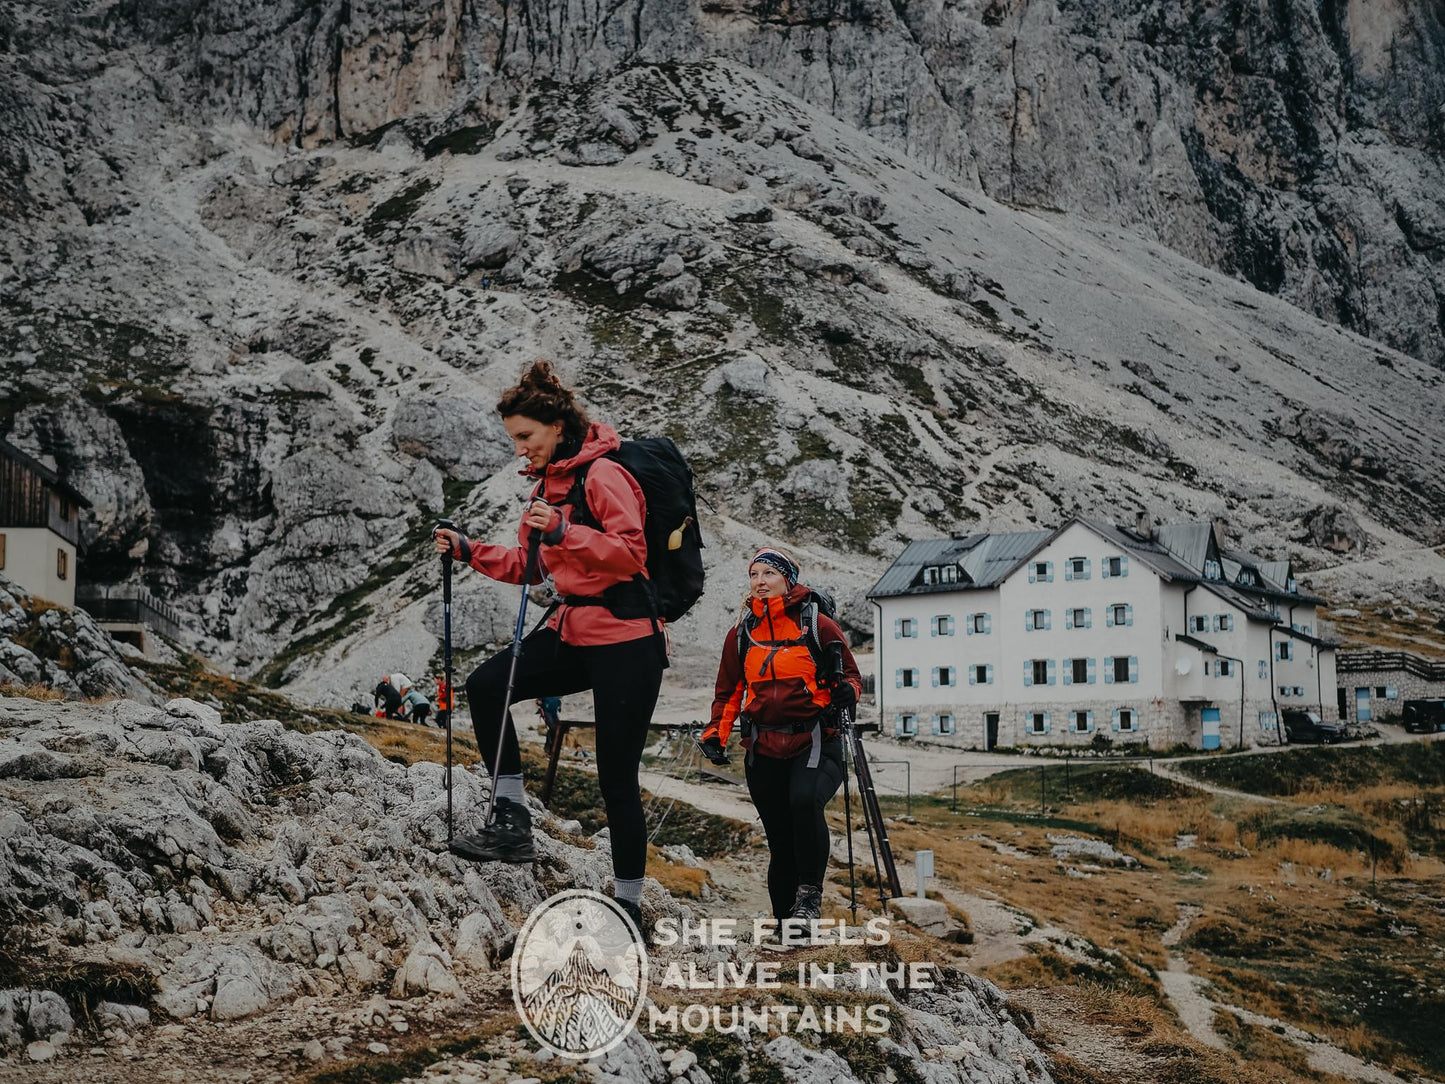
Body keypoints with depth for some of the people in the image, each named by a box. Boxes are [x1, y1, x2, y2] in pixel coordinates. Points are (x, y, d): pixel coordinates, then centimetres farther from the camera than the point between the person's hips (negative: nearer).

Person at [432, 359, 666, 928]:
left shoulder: (602, 474, -12)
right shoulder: (545, 484, 15)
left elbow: (631, 552, -20)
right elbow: (528, 566, 21)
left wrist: (563, 531, -29)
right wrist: (469, 551, 10)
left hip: (626, 638, -8)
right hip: (573, 632, 8)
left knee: (617, 779, -3)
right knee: (486, 683, -12)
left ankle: (629, 903, 10)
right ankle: (514, 822, -6)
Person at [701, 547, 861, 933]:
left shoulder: (817, 625, 0)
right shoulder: (742, 633, 11)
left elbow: (850, 673, 7)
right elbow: (729, 692, 20)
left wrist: (847, 691, -16)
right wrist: (715, 734, 6)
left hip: (815, 743, -4)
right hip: (764, 750, 4)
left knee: (804, 800, -32)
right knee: (780, 842, 3)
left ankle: (810, 894, -16)